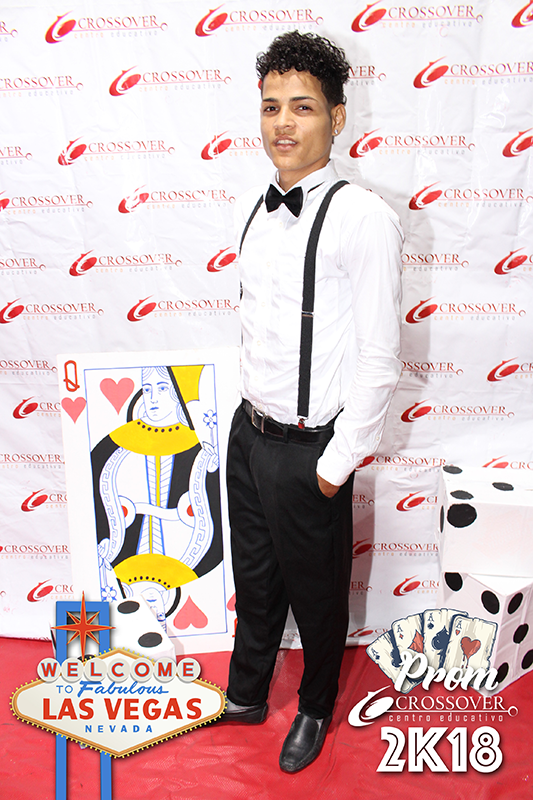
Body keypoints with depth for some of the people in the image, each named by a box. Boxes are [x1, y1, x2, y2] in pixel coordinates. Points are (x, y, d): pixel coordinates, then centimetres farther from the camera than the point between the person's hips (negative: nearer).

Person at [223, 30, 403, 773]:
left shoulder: (365, 219, -20)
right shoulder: (249, 208, 3)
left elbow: (379, 360, -18)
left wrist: (338, 462, -14)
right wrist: (252, 408, 16)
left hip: (308, 450, -6)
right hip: (248, 432, 6)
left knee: (316, 592, 16)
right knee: (254, 578, 24)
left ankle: (315, 710, 44)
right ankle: (246, 694, 49)